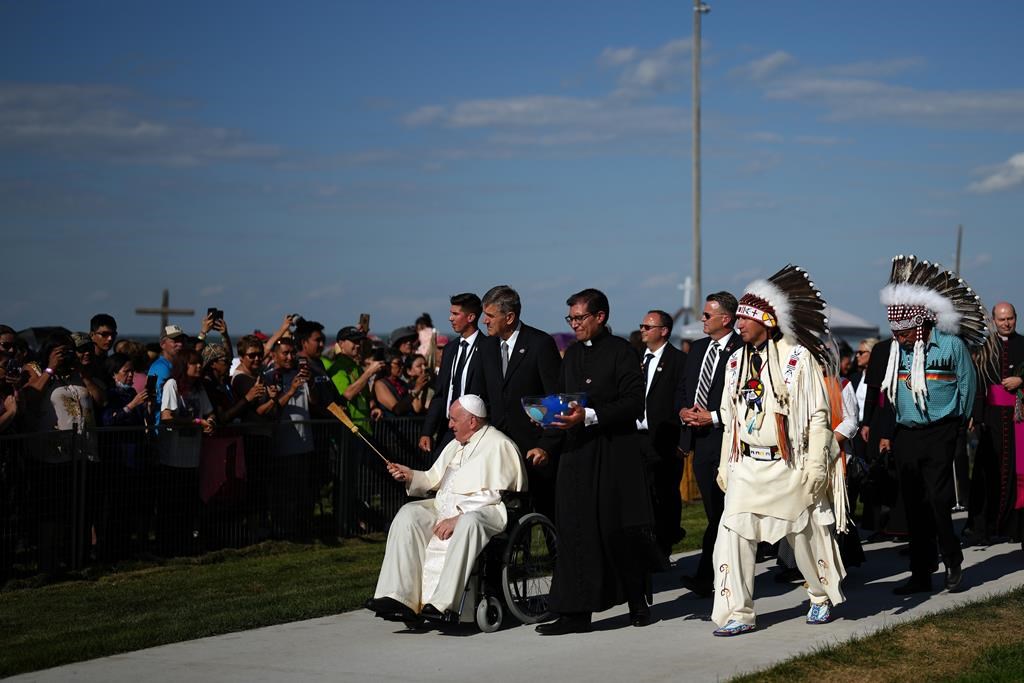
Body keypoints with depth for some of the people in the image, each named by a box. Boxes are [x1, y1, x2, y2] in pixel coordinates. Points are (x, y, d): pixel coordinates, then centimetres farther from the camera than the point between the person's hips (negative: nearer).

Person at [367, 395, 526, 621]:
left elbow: (492, 496, -16)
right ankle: (399, 598, -25)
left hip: (487, 512, -8)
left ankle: (443, 603, -44)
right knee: (409, 514, -14)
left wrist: (457, 518, -21)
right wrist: (411, 476, 9)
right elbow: (435, 479, 28)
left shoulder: (498, 445, -7)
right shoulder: (456, 445, 22)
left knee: (468, 523, -40)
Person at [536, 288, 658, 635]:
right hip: (576, 453, 6)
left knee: (618, 530, 2)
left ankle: (638, 601, 21)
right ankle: (575, 614, 1)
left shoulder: (621, 351, -6)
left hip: (615, 453, -6)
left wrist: (589, 416, -22)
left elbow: (634, 405, -13)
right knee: (574, 531, 0)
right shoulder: (572, 353, 14)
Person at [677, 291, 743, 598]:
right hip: (698, 438, 8)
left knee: (721, 511, -7)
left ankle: (705, 578, -6)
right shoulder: (697, 348, 16)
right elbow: (684, 388, 23)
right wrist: (684, 410, 3)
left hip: (724, 438, -8)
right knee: (715, 511, 11)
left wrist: (713, 418, -15)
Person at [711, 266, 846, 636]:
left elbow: (817, 416, -8)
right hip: (747, 466, 5)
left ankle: (822, 597, 31)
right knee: (733, 534, -8)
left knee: (805, 535, 8)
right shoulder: (736, 361, 9)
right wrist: (725, 464, 12)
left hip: (789, 467, -4)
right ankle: (737, 613, -3)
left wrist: (815, 465, -13)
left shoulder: (798, 357, -8)